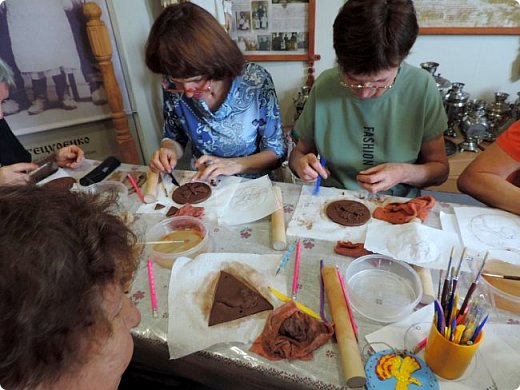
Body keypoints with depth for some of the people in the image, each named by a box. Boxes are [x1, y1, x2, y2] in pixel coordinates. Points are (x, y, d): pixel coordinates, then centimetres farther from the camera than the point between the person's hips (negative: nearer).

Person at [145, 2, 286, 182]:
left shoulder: (256, 81, -18)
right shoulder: (172, 85, -10)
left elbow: (276, 152, -9)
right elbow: (174, 138, 6)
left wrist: (234, 165, -22)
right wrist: (169, 151, -14)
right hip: (201, 184, 2)